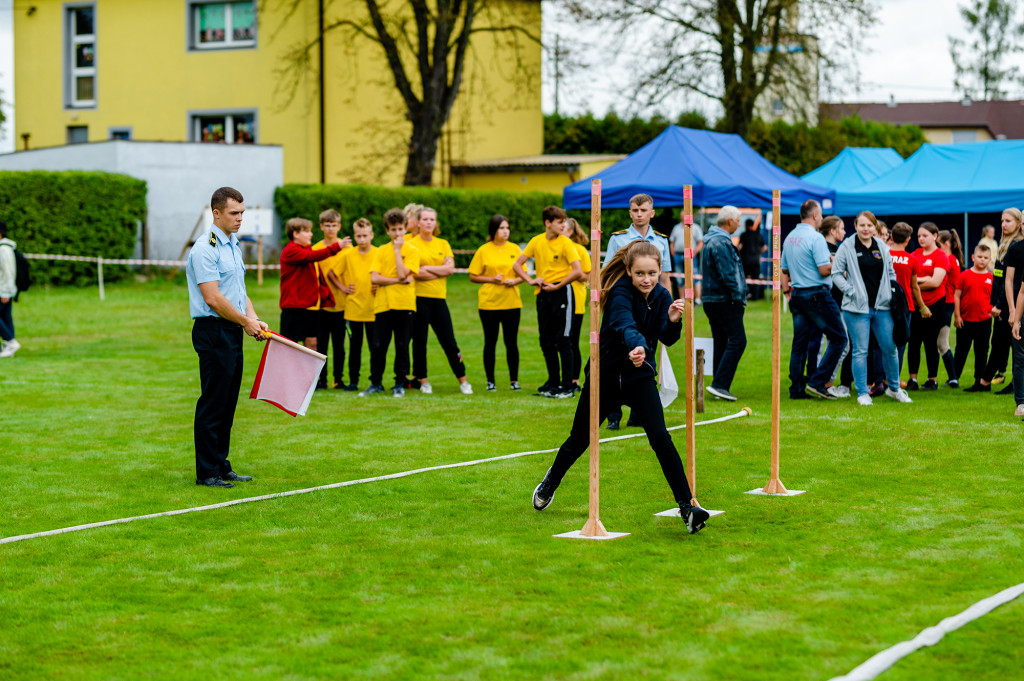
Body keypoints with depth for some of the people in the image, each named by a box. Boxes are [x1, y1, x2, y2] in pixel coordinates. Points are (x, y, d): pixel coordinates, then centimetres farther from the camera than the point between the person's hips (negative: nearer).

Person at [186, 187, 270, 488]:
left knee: (228, 403, 12)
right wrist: (246, 322, -11)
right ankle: (206, 472, -2)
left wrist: (254, 319, 4)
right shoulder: (205, 249, -14)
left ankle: (221, 466, 18)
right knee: (213, 403, -6)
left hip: (233, 332, 9)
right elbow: (212, 298, -19)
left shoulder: (233, 246, 16)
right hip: (213, 331, -9)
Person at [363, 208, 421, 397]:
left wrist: (397, 249, -8)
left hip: (404, 305, -2)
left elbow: (402, 274, -13)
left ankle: (400, 384, 11)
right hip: (383, 304, 2)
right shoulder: (381, 251, 9)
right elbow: (374, 278, -3)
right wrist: (398, 280, -11)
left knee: (402, 346, 1)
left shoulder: (412, 251, 2)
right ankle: (376, 383, 13)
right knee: (378, 346, 1)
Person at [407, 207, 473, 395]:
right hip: (419, 297, -3)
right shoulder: (411, 244, -1)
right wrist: (440, 272, -6)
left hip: (439, 297, 3)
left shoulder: (443, 244, 12)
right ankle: (423, 381, 10)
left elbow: (450, 268, -2)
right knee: (419, 341, 1)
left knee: (449, 341, 2)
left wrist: (427, 268, -9)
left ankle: (463, 381, 6)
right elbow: (414, 273, -13)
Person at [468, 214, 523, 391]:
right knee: (490, 342, 3)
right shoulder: (483, 251, 1)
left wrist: (515, 281, -9)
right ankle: (490, 381, 11)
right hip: (488, 302, -1)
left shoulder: (515, 249, 7)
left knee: (511, 342, 1)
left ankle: (514, 380, 9)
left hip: (511, 302, 1)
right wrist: (492, 279, -12)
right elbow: (473, 276, 2)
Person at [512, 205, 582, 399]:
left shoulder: (565, 243, -8)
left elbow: (578, 271, -17)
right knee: (546, 342, 9)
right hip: (543, 294, 5)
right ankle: (553, 383, 20)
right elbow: (516, 265, 10)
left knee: (562, 341, -6)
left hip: (561, 293, -5)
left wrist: (556, 286, -13)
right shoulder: (537, 241, 5)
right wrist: (530, 280, -5)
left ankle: (567, 386, -3)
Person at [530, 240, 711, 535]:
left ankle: (687, 505, -15)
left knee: (660, 438, -16)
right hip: (605, 376, -3)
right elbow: (625, 324, -42)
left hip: (640, 377, 3)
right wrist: (636, 346, -62)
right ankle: (551, 481, 44)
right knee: (579, 440, 14)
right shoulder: (620, 292, -22)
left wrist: (672, 321, -28)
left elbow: (667, 339, -7)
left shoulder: (661, 296, -5)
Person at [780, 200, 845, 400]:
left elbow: (784, 270, 19)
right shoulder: (815, 238, -14)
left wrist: (787, 290, 25)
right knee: (838, 338, 0)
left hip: (797, 295, 8)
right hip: (817, 294, -8)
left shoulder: (789, 238, 13)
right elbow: (824, 270, -19)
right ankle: (818, 382, -8)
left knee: (800, 342, 10)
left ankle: (796, 389, 8)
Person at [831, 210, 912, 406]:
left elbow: (891, 272, 20)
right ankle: (862, 393, 6)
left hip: (882, 306, 4)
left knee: (890, 348, 7)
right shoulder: (847, 247, -3)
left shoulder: (882, 247, 10)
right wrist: (851, 291, -12)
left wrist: (891, 293, 6)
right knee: (860, 351, -2)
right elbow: (836, 273, -2)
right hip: (857, 308, -4)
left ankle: (894, 388, 24)